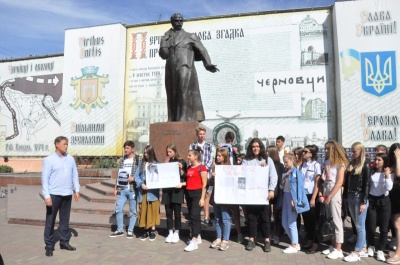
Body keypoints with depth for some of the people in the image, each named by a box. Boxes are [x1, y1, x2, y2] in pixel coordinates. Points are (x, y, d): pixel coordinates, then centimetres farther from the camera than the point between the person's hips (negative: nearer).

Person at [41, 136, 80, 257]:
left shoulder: (70, 159, 7)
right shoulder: (49, 160, -7)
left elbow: (75, 175, 11)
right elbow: (45, 179, -9)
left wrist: (76, 190, 5)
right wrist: (46, 196, -14)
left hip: (67, 194, 4)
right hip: (54, 194, -4)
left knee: (65, 219, 13)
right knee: (50, 220, 6)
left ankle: (64, 242, 24)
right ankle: (49, 245, 16)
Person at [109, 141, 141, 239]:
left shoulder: (138, 160, -5)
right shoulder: (122, 160, 12)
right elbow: (118, 175, 15)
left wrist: (134, 178, -20)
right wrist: (116, 188, 12)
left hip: (132, 189, -5)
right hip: (122, 189, 5)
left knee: (133, 211, 5)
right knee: (118, 209, 6)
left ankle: (130, 231, 18)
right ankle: (119, 230, 21)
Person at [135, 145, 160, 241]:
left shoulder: (156, 164, 0)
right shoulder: (142, 163, 7)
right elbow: (136, 176, 2)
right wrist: (141, 184, -12)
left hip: (152, 191, -3)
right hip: (143, 191, 3)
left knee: (152, 211, 2)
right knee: (143, 212, 8)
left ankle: (152, 231, 14)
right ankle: (146, 231, 19)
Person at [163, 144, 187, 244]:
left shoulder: (181, 161, 2)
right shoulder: (166, 161, 12)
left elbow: (185, 176, 0)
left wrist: (181, 169, -15)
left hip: (177, 189, -3)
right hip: (167, 190, 3)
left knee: (177, 212, 2)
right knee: (168, 212, 7)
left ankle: (176, 233, 15)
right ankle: (170, 232, 18)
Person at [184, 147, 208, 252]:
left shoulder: (201, 167, -10)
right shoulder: (189, 168, 12)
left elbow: (204, 184, -12)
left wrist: (202, 198, -16)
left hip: (197, 193, -8)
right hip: (189, 193, 8)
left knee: (194, 215, -10)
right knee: (191, 216, 13)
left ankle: (194, 241, -7)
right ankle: (198, 237, 26)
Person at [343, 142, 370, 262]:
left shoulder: (366, 165, -7)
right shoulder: (351, 164, 12)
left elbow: (366, 184, -11)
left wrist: (364, 202, -14)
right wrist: (345, 197, 10)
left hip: (360, 198, -7)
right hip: (350, 197, 7)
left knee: (360, 226, 0)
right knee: (358, 225, 12)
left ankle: (357, 252, 4)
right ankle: (363, 249, 22)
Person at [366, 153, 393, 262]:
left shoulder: (390, 173, -2)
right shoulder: (371, 172, 0)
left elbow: (389, 188, -16)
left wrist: (387, 175, -19)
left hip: (384, 201, 0)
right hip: (371, 200, 1)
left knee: (384, 227, 3)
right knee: (371, 226, 5)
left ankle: (380, 249, 17)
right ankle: (371, 246, 26)